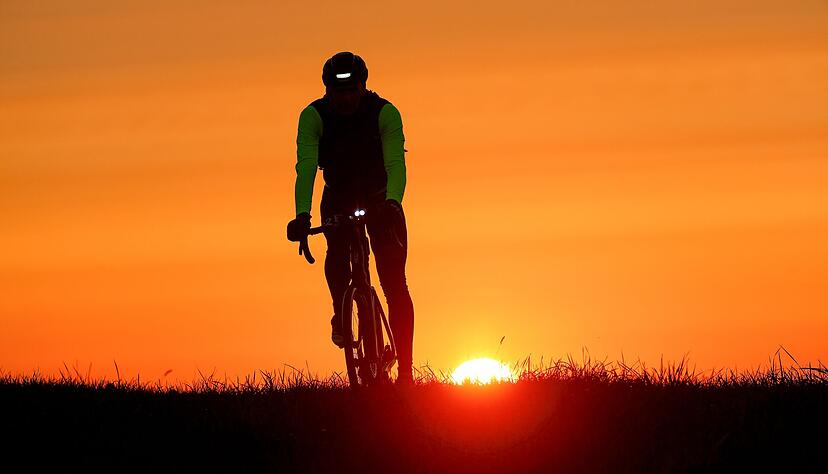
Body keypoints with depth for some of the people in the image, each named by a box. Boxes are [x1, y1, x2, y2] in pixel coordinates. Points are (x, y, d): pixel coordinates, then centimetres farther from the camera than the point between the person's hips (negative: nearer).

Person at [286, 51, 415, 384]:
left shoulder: (385, 113, -25)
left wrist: (392, 204, -56)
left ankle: (404, 368, -6)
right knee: (337, 251, -31)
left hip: (380, 197, -1)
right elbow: (306, 167, -33)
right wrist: (302, 214, -49)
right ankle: (341, 315, -5)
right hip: (338, 197, 1)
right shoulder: (313, 116, -22)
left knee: (395, 283, -11)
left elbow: (396, 164, -36)